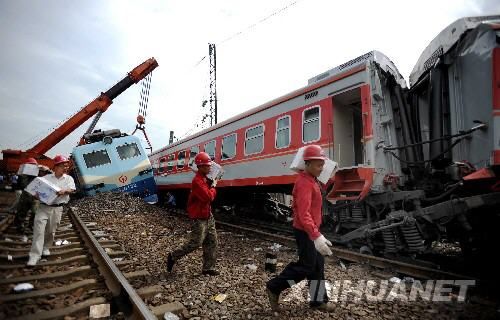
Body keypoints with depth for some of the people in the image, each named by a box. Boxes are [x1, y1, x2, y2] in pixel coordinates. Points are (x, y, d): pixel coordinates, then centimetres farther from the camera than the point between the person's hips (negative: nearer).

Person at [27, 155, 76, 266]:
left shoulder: (69, 178, 5)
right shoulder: (46, 177, 8)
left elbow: (72, 189, -9)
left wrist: (64, 191, -31)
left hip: (57, 208, 0)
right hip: (43, 206, 0)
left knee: (51, 231, 10)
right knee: (39, 229, -9)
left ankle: (45, 248, 33)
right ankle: (34, 256, -6)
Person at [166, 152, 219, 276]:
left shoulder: (205, 179, 9)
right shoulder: (197, 181, -21)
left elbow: (211, 196, 15)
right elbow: (208, 197, -28)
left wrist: (212, 186, -3)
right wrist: (213, 186, -10)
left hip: (207, 216, 9)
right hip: (199, 218, -9)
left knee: (212, 242, 10)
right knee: (195, 243, -3)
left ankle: (208, 267, 19)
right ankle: (173, 256, 17)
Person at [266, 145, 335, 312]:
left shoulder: (311, 180, 10)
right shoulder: (304, 183, -23)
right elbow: (303, 213, -33)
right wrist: (316, 236, -41)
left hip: (310, 230, 10)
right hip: (306, 232, -10)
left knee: (318, 265, 15)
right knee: (306, 266, 1)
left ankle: (318, 300, 29)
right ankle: (274, 287, 13)